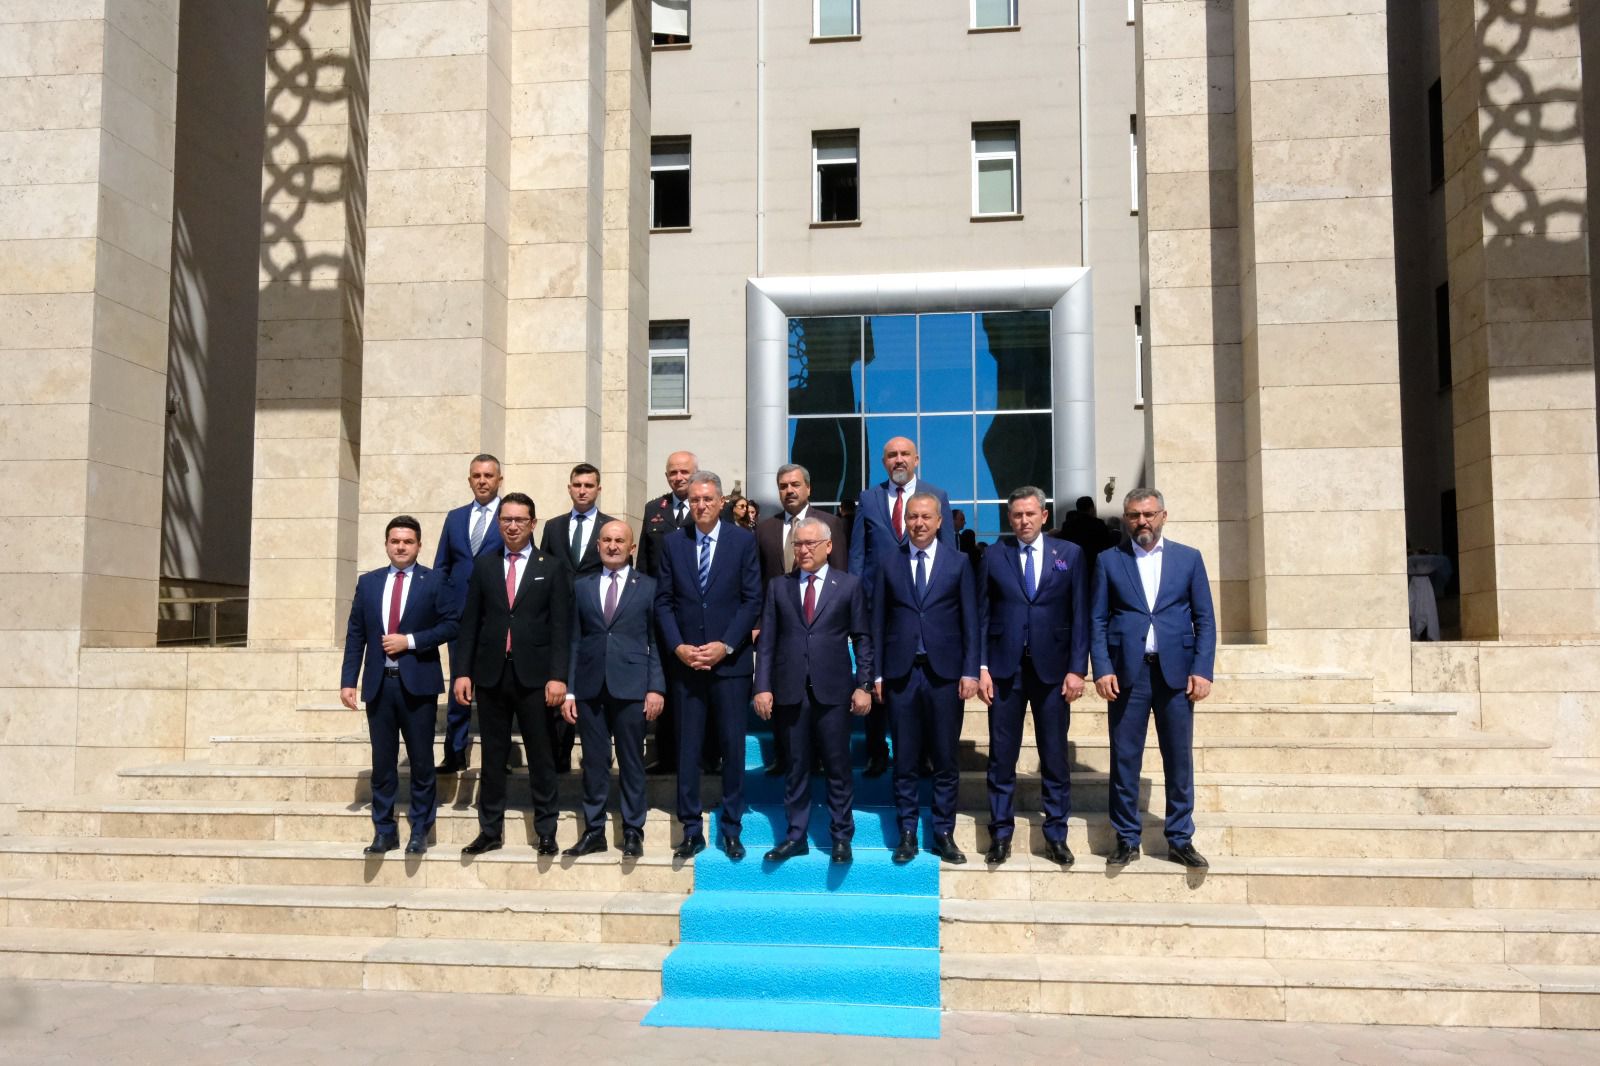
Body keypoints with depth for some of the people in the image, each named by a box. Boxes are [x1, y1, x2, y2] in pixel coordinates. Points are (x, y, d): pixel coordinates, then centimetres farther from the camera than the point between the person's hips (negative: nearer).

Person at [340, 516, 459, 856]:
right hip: (379, 684, 3)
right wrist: (348, 680, 1)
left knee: (421, 761, 3)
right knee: (382, 762, 7)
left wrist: (410, 641, -13)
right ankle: (384, 831, 16)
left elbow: (450, 624, -4)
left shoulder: (434, 581, 2)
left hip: (417, 683, -2)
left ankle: (419, 831, 14)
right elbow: (355, 634, 8)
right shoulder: (368, 582, 10)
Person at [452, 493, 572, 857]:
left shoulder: (552, 568, 3)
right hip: (491, 674, 2)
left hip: (534, 676, -2)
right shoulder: (484, 566, 10)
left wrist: (557, 676, -10)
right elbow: (470, 622, 8)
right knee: (493, 755, 9)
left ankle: (546, 832, 13)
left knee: (540, 756, 4)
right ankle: (490, 830, 18)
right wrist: (464, 671, 1)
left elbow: (560, 626, -2)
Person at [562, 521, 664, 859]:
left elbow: (655, 641, 2)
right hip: (590, 688, 2)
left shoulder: (648, 587, 5)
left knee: (631, 762, 4)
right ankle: (594, 830, 16)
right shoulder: (582, 587, 12)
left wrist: (656, 687, -6)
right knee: (594, 762, 6)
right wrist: (568, 690, 4)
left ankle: (633, 831, 14)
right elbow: (574, 640, 9)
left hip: (631, 687, -2)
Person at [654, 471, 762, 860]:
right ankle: (691, 831, 13)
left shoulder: (743, 541, 2)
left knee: (733, 746, 4)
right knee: (687, 749, 4)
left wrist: (725, 645, -10)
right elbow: (663, 601, 6)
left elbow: (752, 599, -2)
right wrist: (678, 646, -7)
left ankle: (731, 829, 15)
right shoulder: (672, 543, 7)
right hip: (685, 661, 2)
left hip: (730, 660, -1)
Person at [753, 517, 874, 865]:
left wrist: (864, 685, -3)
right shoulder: (778, 587, 9)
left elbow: (862, 639, 3)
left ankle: (841, 837, 15)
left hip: (833, 691, -2)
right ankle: (796, 836, 17)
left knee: (838, 767, 4)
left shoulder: (849, 585, 4)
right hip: (791, 691, 2)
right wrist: (763, 686, -2)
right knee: (796, 767, 8)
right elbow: (767, 641, 6)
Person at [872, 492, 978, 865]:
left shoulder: (958, 563, 4)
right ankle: (907, 834, 16)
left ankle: (944, 834, 15)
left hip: (944, 672, 0)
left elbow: (970, 621, 3)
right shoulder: (888, 563, 6)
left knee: (946, 760, 5)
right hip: (901, 673, 1)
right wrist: (877, 673, 2)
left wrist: (970, 671, -3)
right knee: (904, 760, 6)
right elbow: (878, 622, 6)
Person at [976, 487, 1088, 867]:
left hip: (1052, 668, 0)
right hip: (1005, 668, 0)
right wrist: (982, 668, -2)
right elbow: (982, 615, 4)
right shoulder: (994, 555, 4)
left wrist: (1077, 668, -4)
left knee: (1055, 757, 5)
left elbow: (1080, 615, 2)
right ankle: (1001, 835, 15)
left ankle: (1056, 836, 17)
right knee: (1001, 758, 5)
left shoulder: (1069, 554, 4)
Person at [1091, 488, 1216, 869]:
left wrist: (1202, 670, -4)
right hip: (1127, 671, 0)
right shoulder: (1109, 560, 7)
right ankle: (1126, 840, 14)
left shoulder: (1188, 558, 8)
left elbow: (1205, 619, 6)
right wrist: (1102, 669, -6)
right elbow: (1097, 620, 5)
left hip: (1176, 672, 1)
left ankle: (1180, 840, 16)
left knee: (1179, 759, 5)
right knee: (1124, 759, 3)